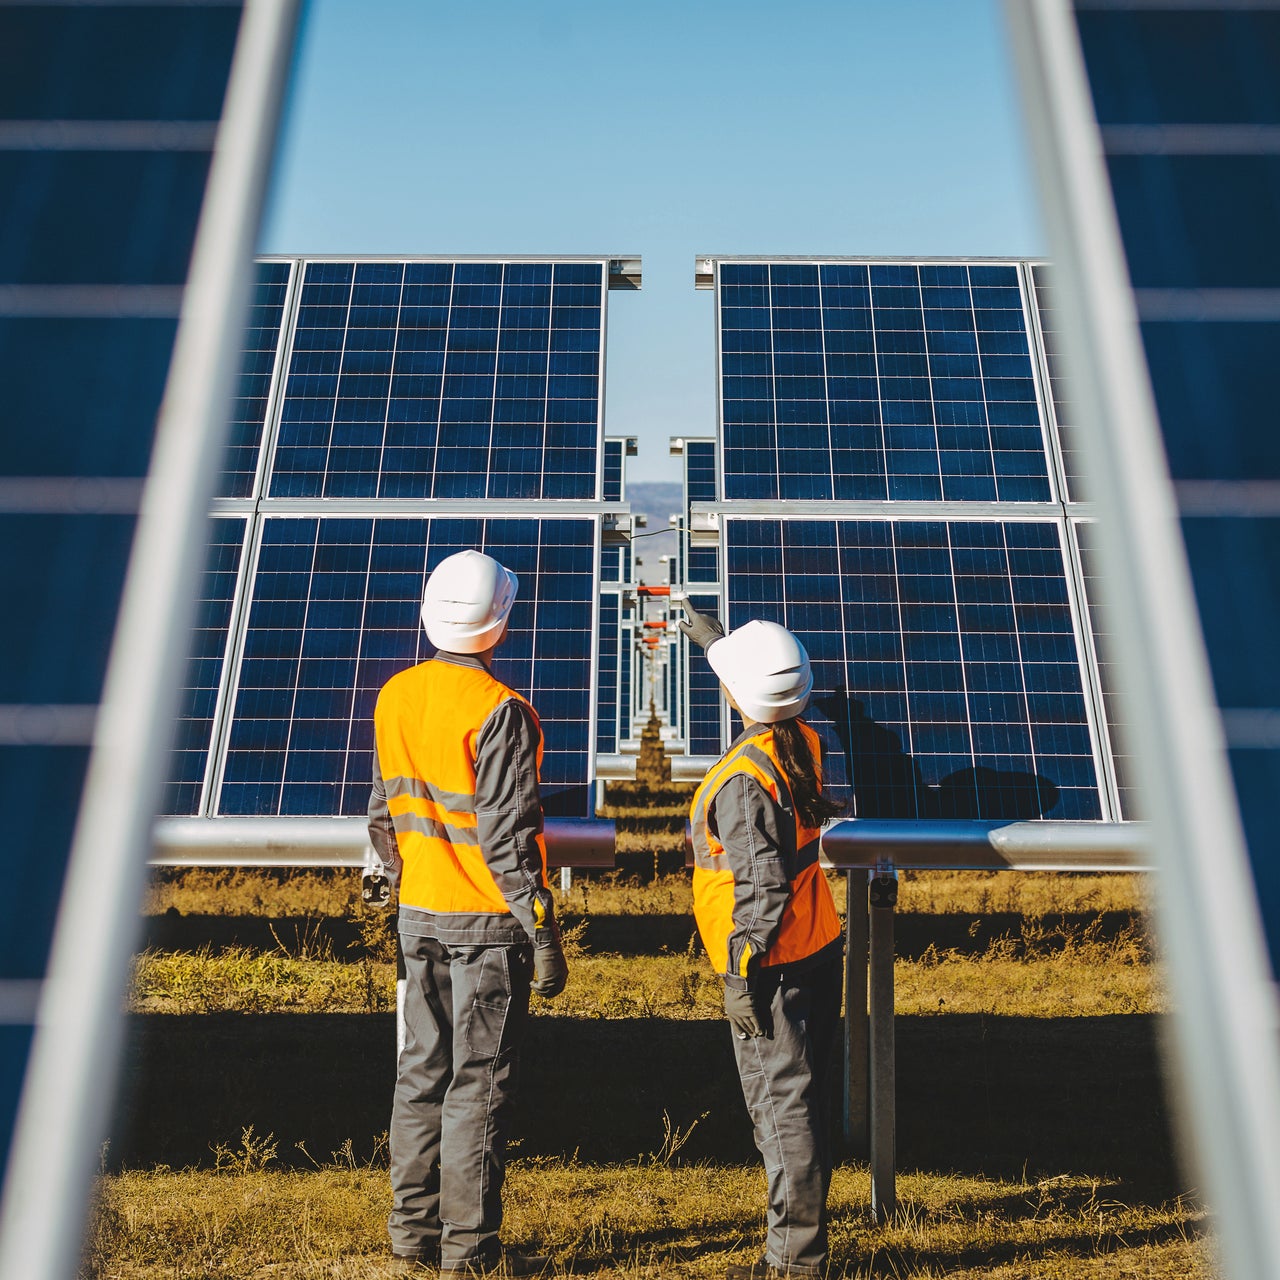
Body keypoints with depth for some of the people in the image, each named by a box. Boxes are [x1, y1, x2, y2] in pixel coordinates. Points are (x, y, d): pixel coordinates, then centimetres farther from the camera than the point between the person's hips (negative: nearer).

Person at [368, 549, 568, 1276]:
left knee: (423, 1070, 16)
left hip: (420, 916, 7)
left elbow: (383, 817, 11)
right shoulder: (499, 711, -19)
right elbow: (507, 837, -19)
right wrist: (544, 935, -13)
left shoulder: (395, 697, 4)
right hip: (486, 922, -7)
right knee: (480, 1083, 4)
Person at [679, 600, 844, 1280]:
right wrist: (714, 637, 35)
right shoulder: (802, 741, 1)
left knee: (782, 1105, 1)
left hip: (774, 966, -9)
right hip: (819, 948, 9)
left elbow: (761, 888, -24)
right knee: (803, 1100, 20)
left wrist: (740, 976, -16)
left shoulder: (742, 779, -24)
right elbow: (765, 688, 24)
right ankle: (802, 1223, 36)